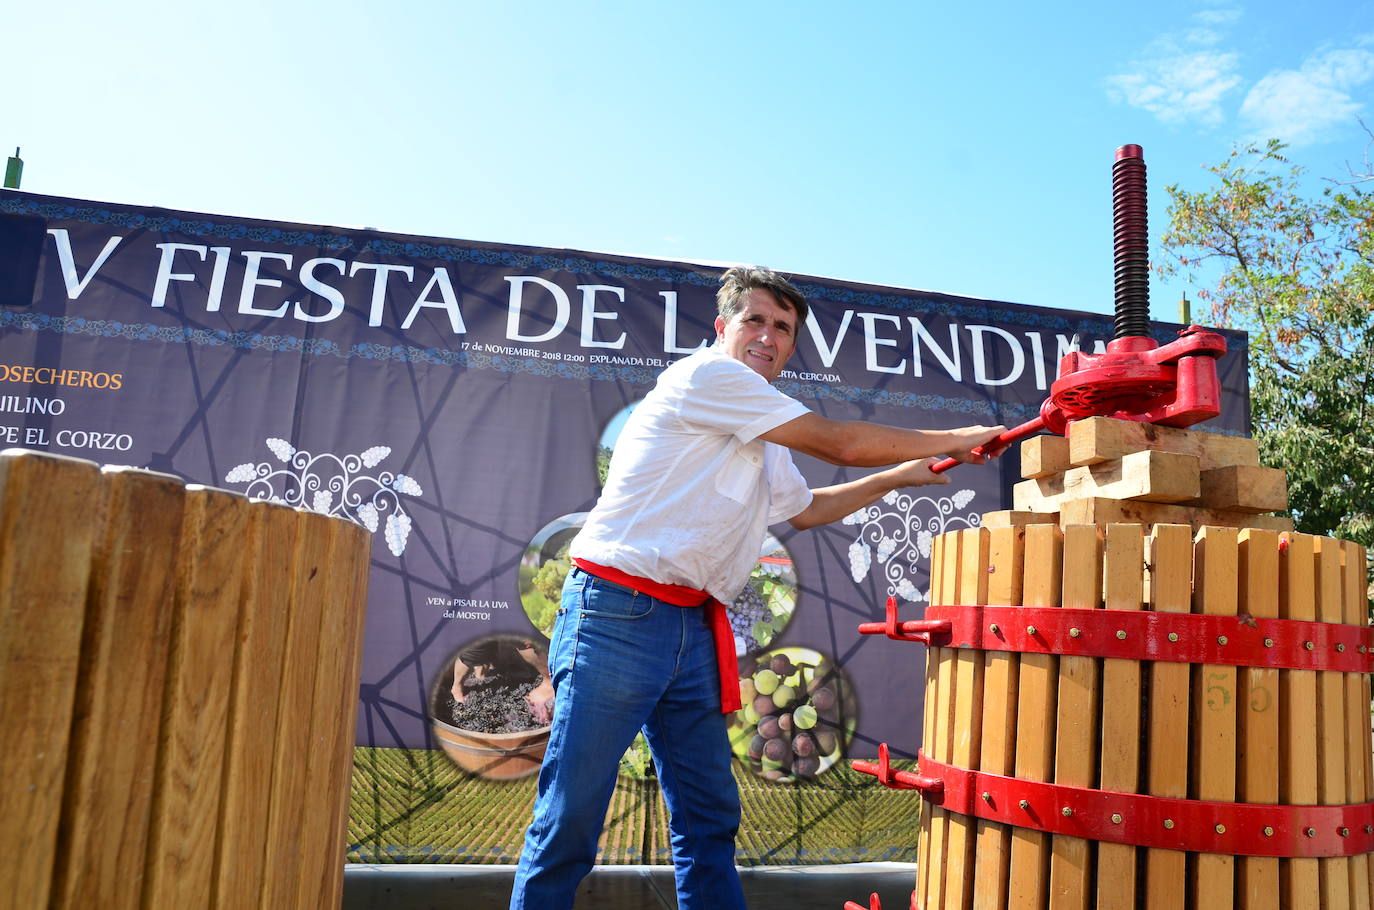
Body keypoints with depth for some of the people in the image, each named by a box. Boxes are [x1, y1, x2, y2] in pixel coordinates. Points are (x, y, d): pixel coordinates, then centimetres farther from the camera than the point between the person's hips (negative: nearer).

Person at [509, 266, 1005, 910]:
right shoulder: (705, 376, -6)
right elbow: (840, 444, -8)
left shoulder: (767, 443, 22)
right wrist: (951, 440, 5)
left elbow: (804, 508, 38)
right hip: (619, 614, -9)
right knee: (570, 819, -5)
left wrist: (901, 476, 33)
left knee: (709, 819, 9)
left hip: (695, 627, 9)